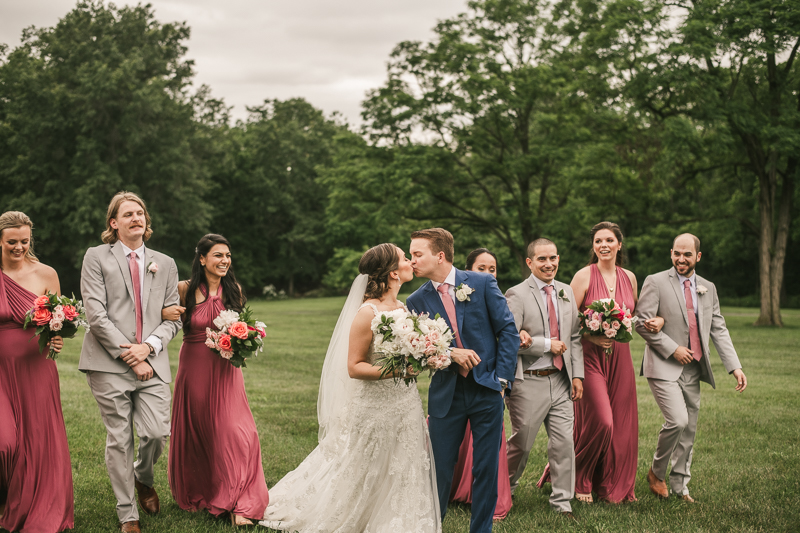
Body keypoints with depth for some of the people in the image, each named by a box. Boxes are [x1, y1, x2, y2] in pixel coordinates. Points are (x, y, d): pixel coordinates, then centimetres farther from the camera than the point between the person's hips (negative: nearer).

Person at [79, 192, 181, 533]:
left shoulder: (165, 264, 16)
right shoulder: (96, 257, 4)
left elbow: (173, 318, 12)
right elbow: (96, 315, -5)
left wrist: (147, 347, -7)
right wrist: (128, 357, -9)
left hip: (152, 363, 3)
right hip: (109, 364, -3)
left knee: (158, 433, -6)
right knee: (119, 440, 0)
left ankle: (143, 477, 29)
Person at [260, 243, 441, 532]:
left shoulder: (403, 308, 5)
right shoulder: (367, 313, -17)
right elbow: (354, 367, -17)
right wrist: (392, 371, -28)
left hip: (404, 406, 7)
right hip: (375, 408, -7)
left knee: (400, 475, 12)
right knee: (365, 476, 7)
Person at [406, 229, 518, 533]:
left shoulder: (482, 284, -2)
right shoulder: (417, 301, 2)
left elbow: (508, 330, -1)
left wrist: (501, 378, -6)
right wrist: (451, 353, -16)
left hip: (487, 391, -1)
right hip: (446, 394, 1)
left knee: (486, 468, 5)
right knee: (440, 468, 4)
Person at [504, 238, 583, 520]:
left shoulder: (566, 292, 11)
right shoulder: (517, 295, -9)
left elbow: (575, 337, 13)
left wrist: (577, 374, 6)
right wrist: (547, 345, -15)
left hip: (561, 381, 5)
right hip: (529, 383, -5)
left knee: (564, 443, 2)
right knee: (521, 443, 8)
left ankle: (562, 502, 13)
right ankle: (503, 491, 31)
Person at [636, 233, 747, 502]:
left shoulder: (708, 288, 13)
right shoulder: (655, 282, -4)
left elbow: (718, 329, 12)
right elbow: (642, 323, -9)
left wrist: (735, 367, 4)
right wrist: (672, 349, -14)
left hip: (693, 369, 6)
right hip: (664, 367, -6)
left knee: (689, 429, 8)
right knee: (677, 421, -19)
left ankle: (679, 485, 21)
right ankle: (657, 472, 4)